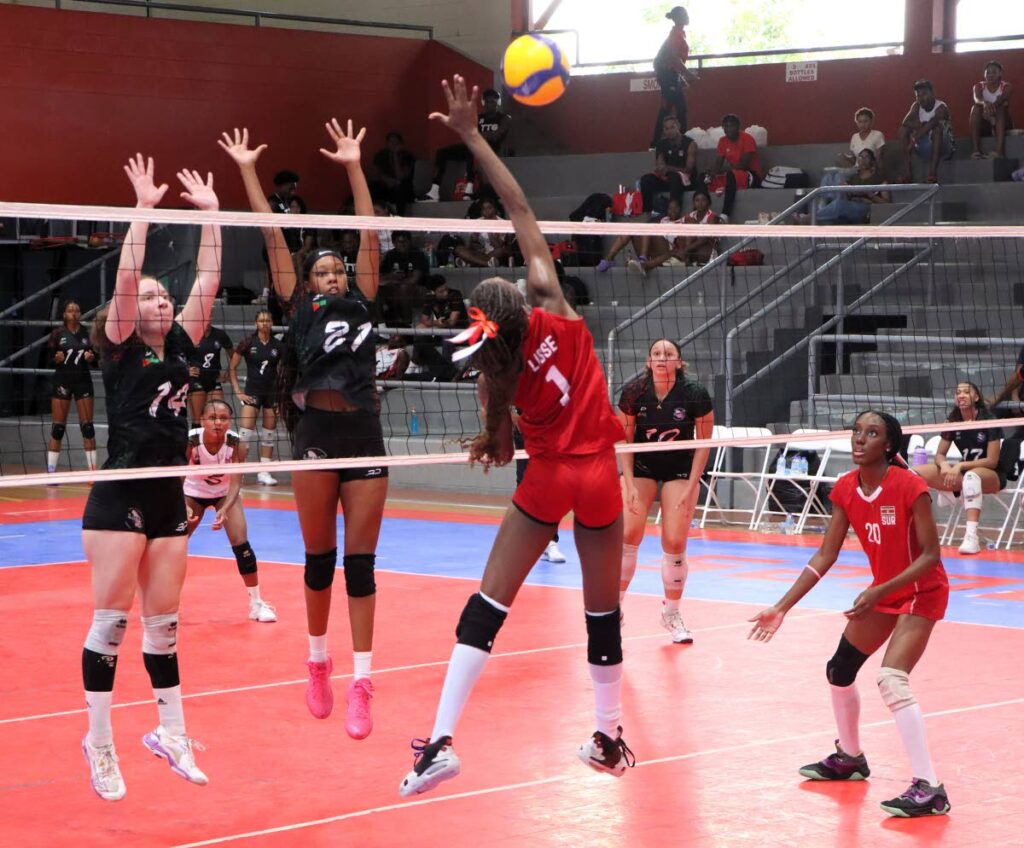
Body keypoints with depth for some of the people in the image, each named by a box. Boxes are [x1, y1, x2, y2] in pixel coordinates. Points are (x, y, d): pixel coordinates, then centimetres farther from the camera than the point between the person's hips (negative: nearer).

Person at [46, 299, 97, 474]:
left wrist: (91, 358, -13)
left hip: (83, 380, 1)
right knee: (58, 427, -1)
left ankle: (92, 470, 5)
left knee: (87, 426, 0)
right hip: (62, 380, -1)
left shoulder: (87, 333, 3)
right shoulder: (58, 334, -1)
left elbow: (96, 358, 9)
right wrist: (56, 359, -20)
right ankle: (51, 471, 5)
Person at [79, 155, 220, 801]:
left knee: (164, 621, 10)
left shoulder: (180, 348, 11)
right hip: (120, 498, -5)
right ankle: (99, 745, 0)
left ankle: (171, 733, 18)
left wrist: (210, 212, 7)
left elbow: (207, 282, 9)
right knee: (111, 619, -5)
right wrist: (144, 208, -17)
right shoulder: (120, 350, -2)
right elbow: (127, 275, -15)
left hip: (169, 498, 5)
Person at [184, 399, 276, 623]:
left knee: (241, 543, -14)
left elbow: (235, 483, -28)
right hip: (194, 492, 0)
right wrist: (184, 508, -47)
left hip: (225, 493, 0)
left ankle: (256, 603, -1)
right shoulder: (190, 441, -31)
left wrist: (224, 510, -46)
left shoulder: (236, 444, -30)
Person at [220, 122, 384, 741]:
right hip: (318, 434, -2)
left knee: (361, 561, 0)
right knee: (319, 557, 7)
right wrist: (247, 171, 6)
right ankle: (318, 661, 25)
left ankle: (360, 681, -2)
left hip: (366, 435, 2)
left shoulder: (361, 305, 15)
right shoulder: (302, 310, 9)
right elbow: (274, 237, 7)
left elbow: (369, 235, 14)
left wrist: (354, 166, 13)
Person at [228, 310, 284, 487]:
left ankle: (264, 472, 12)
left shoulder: (278, 346, 2)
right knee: (246, 431, -12)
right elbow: (232, 367, 0)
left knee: (269, 434, 5)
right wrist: (238, 391, -5)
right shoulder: (247, 343, -3)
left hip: (272, 392, 3)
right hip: (252, 391, -2)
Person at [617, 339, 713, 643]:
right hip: (641, 466, 1)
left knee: (675, 543, -8)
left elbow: (703, 444, -10)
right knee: (628, 535, -10)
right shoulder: (633, 393, -16)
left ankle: (671, 613, 10)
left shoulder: (695, 395, -19)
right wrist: (630, 485, -12)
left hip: (680, 470, -1)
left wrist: (690, 488, -13)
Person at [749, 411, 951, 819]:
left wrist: (880, 591, -32)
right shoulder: (846, 489, -6)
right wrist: (781, 608, -6)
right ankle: (849, 758, 40)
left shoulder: (909, 486, -25)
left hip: (922, 591, -8)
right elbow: (825, 557, -1)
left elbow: (931, 554, -23)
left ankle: (929, 790, -24)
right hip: (883, 591, 8)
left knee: (891, 679, -25)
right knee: (839, 671, 15)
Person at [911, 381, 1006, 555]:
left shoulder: (989, 420, -13)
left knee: (972, 475, -45)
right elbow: (939, 455, 4)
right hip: (965, 474, 5)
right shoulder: (953, 422, 1)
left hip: (992, 476, -5)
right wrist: (945, 465, -20)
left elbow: (992, 461, -16)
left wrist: (960, 466, -24)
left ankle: (971, 536, -51)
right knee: (917, 472, -14)